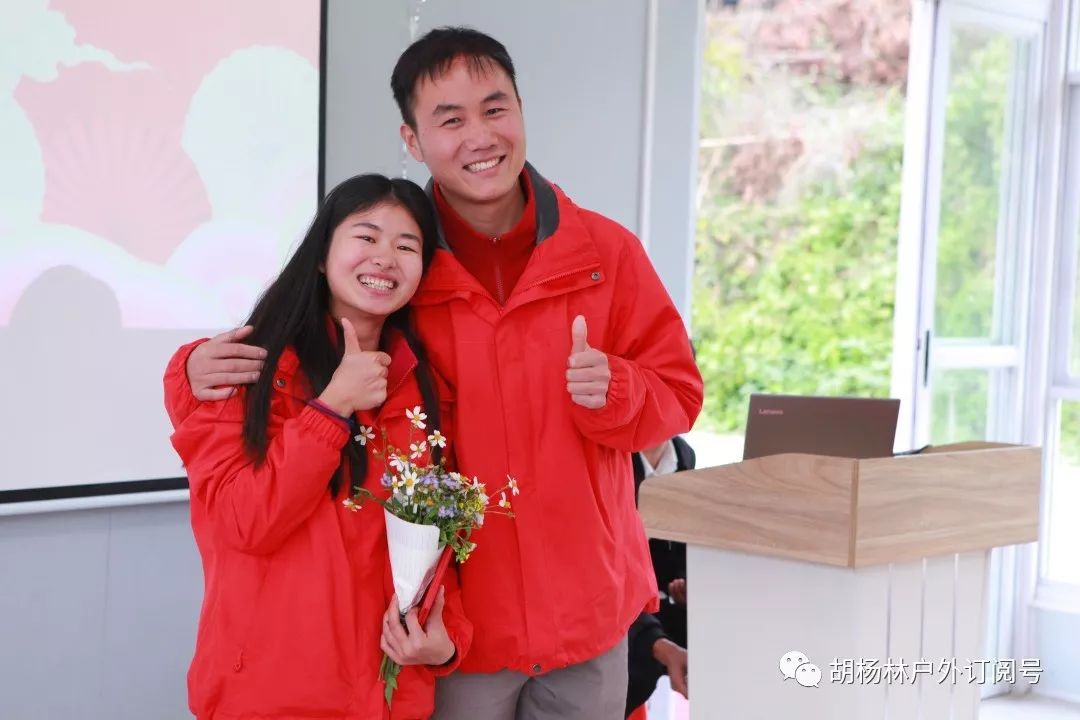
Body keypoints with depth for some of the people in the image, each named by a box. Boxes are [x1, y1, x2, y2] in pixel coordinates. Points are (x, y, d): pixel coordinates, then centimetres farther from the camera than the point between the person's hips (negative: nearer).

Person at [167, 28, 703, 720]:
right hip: (454, 620, -2)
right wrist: (202, 370, -18)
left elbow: (677, 389, 3)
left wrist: (614, 390, -18)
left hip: (588, 611, 2)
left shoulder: (608, 251, -1)